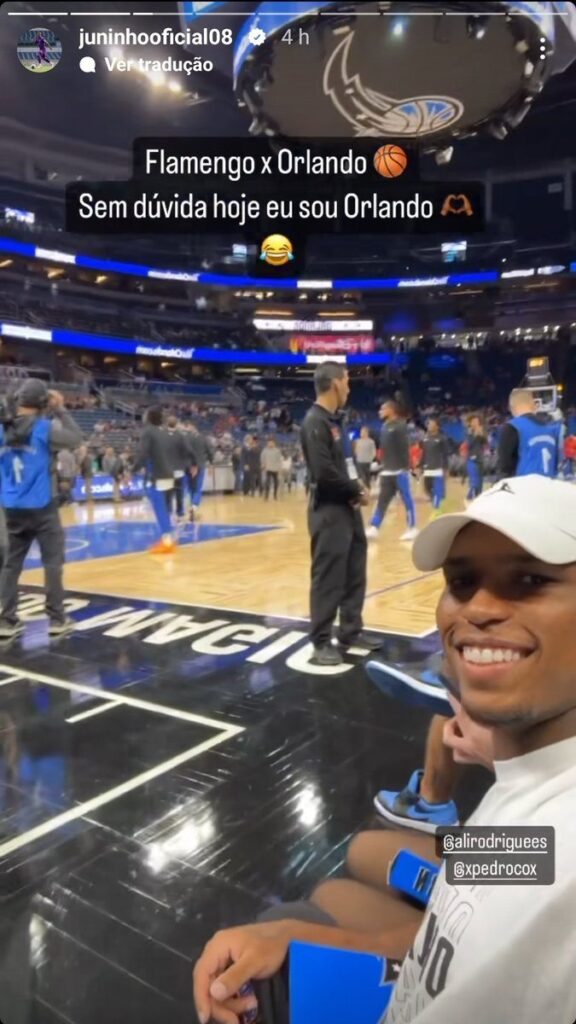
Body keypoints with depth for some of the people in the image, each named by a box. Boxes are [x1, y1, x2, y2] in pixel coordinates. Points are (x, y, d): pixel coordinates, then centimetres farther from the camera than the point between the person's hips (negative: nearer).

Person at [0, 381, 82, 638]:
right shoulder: (44, 428, -11)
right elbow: (76, 439, -2)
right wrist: (60, 410, 3)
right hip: (42, 507, -5)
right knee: (52, 562, 5)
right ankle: (57, 619, 9)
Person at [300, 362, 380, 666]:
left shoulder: (334, 420, 14)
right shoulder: (315, 422, -15)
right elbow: (324, 473, -23)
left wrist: (357, 489, -1)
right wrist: (357, 491, -11)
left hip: (348, 507, 9)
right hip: (329, 510, -9)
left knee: (354, 574, 16)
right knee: (328, 579, -2)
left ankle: (351, 631, 29)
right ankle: (321, 642, 9)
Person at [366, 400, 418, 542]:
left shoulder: (400, 426, -11)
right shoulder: (385, 427, 14)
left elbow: (404, 448, -16)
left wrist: (406, 467, -20)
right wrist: (382, 465, 19)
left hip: (400, 470, -8)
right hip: (387, 470, 8)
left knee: (407, 499, 1)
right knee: (382, 500, 6)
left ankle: (412, 529, 10)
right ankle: (374, 528, 5)